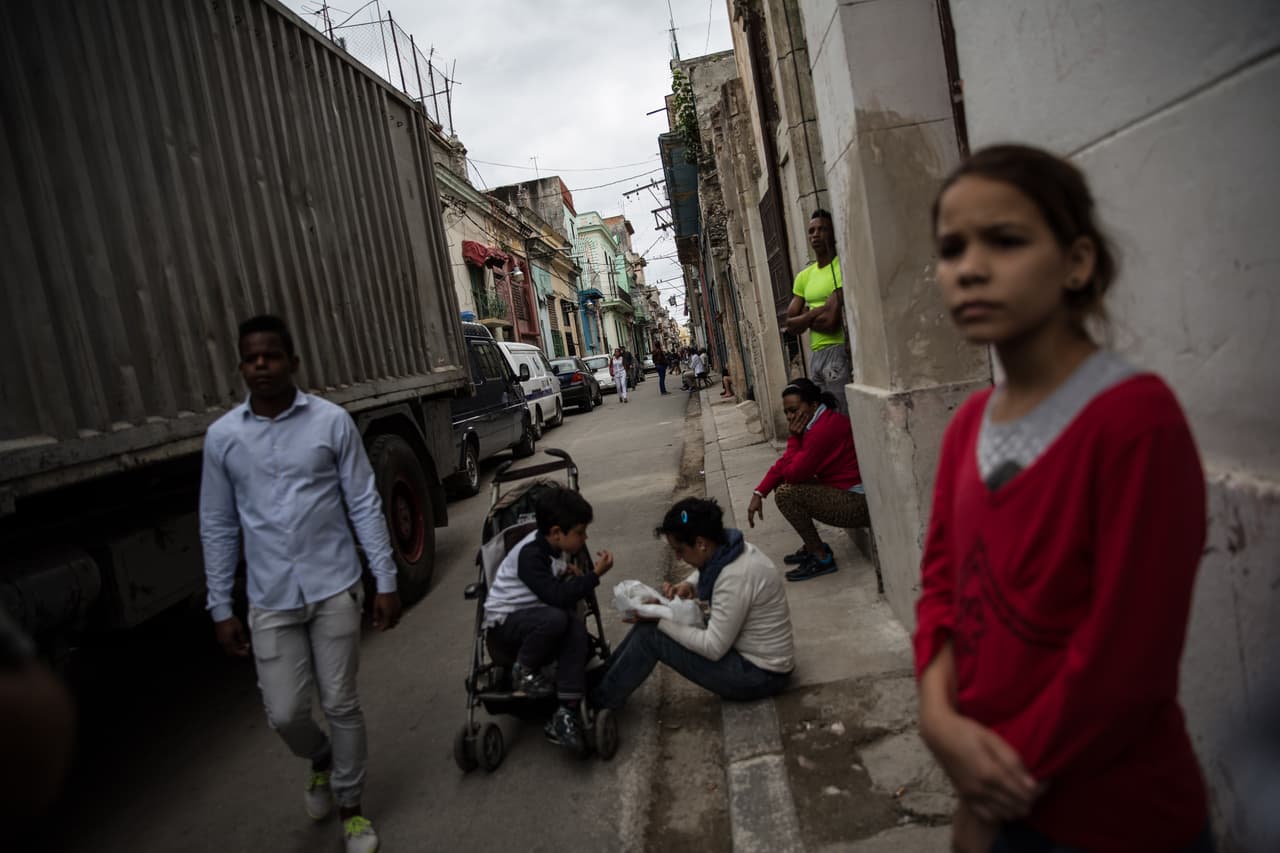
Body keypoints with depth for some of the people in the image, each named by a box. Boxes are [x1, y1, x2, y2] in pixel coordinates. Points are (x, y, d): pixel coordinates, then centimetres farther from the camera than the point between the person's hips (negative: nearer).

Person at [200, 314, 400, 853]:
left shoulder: (332, 421, -6)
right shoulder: (222, 436, 0)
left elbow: (364, 505, -3)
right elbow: (218, 526, 6)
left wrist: (386, 581, -4)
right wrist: (220, 608, 6)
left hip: (335, 589, -1)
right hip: (271, 600, 2)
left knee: (341, 705, 7)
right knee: (284, 713, 5)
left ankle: (351, 808, 29)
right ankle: (320, 760, 40)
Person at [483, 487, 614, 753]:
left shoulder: (559, 546, 0)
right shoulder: (530, 555, -26)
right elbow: (556, 596, -34)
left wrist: (572, 576, -2)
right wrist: (595, 575, -29)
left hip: (535, 612, 7)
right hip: (506, 619, -7)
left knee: (576, 629, -25)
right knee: (555, 618, -37)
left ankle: (565, 714, -26)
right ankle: (522, 671, -10)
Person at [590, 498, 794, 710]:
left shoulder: (735, 576, -31)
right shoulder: (731, 549, -4)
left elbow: (713, 648, -26)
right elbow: (704, 573, 20)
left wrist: (662, 619, -19)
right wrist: (688, 585, -4)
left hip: (760, 675, -9)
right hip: (743, 648, 9)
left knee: (650, 636, -12)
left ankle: (597, 700, 7)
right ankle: (600, 680, 19)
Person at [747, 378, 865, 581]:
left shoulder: (824, 428, -23)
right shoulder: (815, 423, 8)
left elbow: (794, 473, -22)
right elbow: (784, 463, 6)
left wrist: (794, 437, -11)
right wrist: (759, 494, -2)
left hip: (859, 503, -10)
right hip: (843, 492, 10)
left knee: (785, 492, -19)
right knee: (781, 482, 13)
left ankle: (822, 559, -6)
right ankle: (813, 546, 16)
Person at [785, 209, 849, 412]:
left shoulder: (842, 267, -8)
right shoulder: (804, 277, 14)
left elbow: (831, 321, -17)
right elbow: (791, 324, 10)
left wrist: (806, 317, 1)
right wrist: (816, 313, -5)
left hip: (838, 350, -7)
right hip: (815, 354, 7)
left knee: (843, 416, -10)